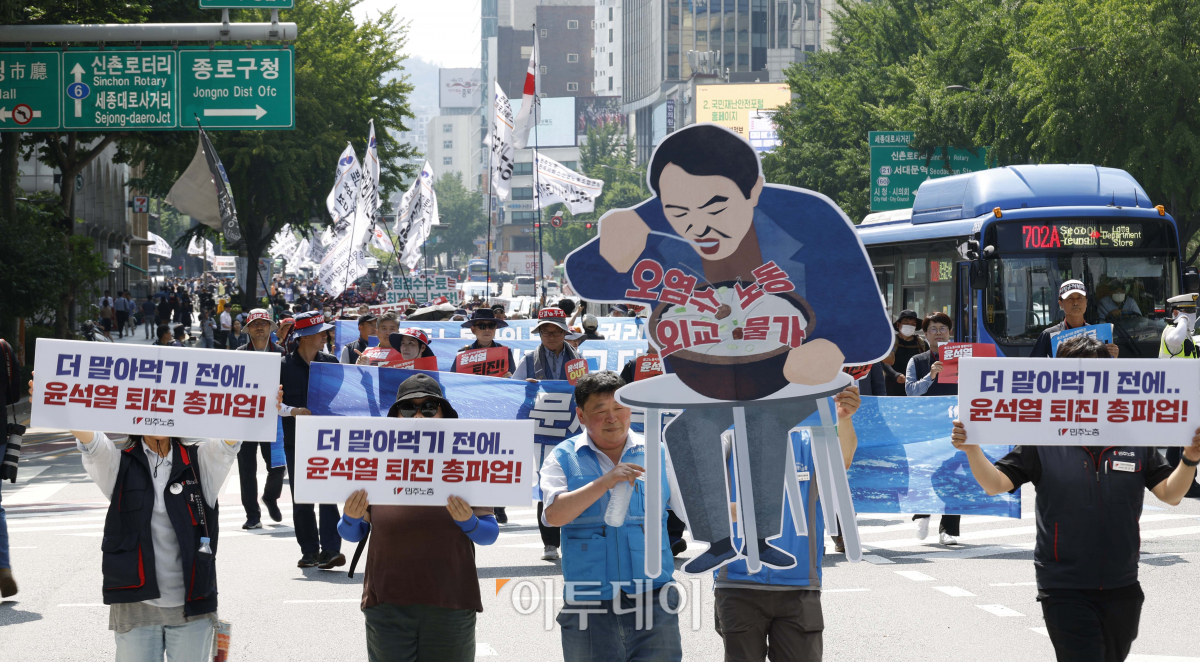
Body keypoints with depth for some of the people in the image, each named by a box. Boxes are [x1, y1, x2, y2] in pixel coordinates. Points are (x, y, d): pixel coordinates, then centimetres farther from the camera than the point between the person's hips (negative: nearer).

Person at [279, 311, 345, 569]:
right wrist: (295, 411, -17)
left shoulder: (330, 362, 8)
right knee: (301, 498, 4)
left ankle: (330, 550, -16)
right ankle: (309, 551, 12)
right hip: (296, 439, 0)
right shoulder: (284, 366, 0)